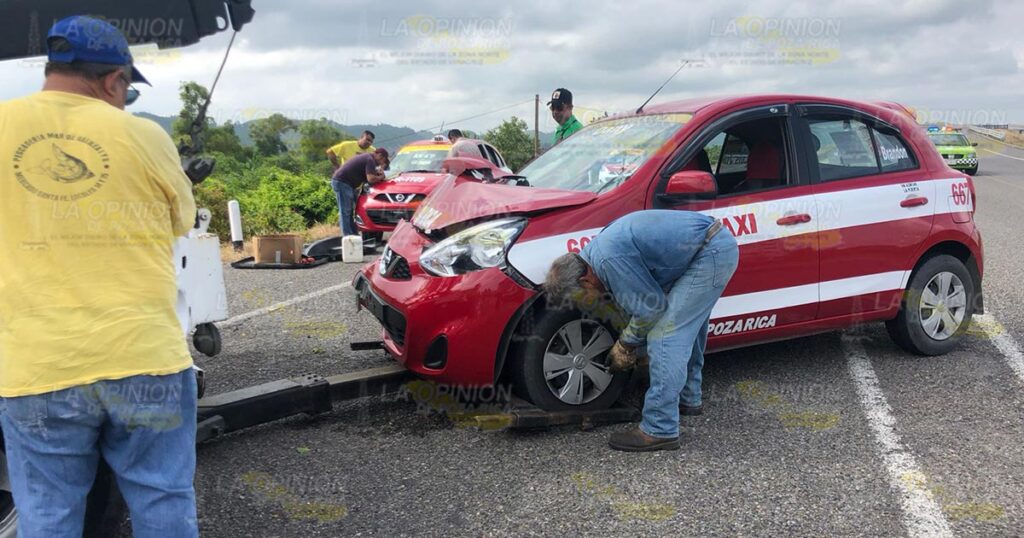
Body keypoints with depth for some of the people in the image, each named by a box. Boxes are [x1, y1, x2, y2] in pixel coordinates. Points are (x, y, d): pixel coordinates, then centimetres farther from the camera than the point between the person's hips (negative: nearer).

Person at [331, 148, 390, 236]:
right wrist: (381, 177, -3)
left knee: (348, 210, 13)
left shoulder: (366, 157, 18)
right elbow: (371, 179, -21)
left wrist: (378, 172, 11)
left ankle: (353, 234, 18)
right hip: (342, 182, -11)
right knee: (345, 211, -8)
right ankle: (348, 235, -7)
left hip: (340, 182, 11)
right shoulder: (370, 160, -12)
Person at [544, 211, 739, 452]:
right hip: (720, 245, 11)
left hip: (711, 252, -11)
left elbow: (651, 304, -14)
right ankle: (688, 398, 41)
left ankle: (660, 430, -8)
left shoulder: (609, 259, -21)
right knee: (686, 327, 24)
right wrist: (630, 345, 20)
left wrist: (627, 343, 1)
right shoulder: (598, 251, 10)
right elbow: (634, 300, 21)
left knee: (665, 336, -11)